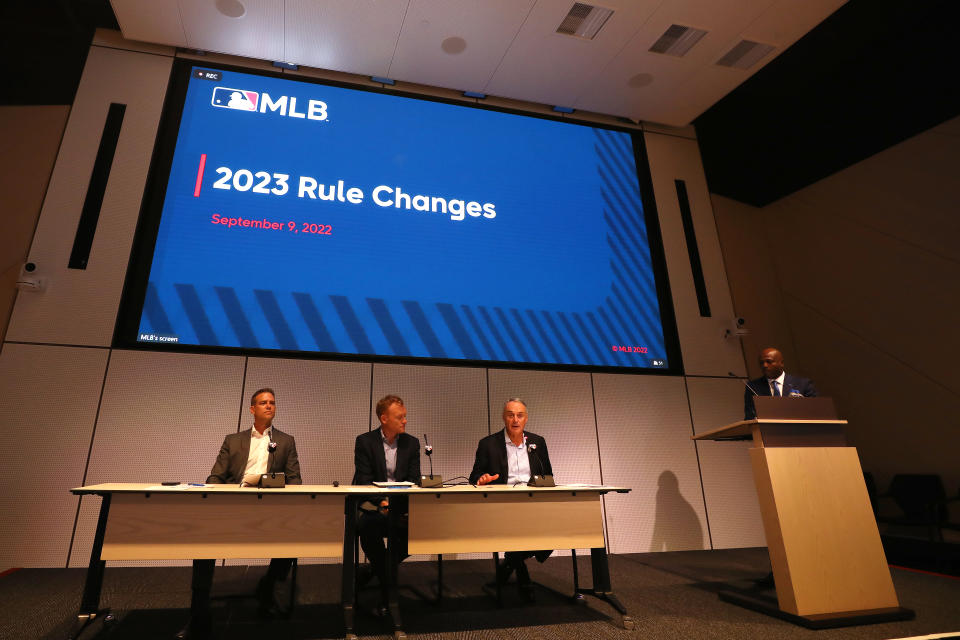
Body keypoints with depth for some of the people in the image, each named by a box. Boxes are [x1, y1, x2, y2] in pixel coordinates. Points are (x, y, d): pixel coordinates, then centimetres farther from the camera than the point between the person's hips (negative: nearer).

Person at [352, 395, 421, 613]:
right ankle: (387, 589, -15)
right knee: (368, 528, -33)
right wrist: (381, 502, -23)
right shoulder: (365, 441, 1)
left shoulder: (412, 443, 9)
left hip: (401, 507, 3)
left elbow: (413, 481, 5)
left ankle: (378, 569, 3)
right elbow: (363, 481, -6)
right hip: (373, 506, -2)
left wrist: (393, 503, -14)